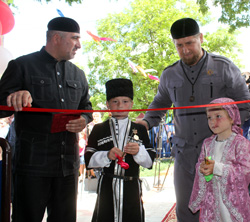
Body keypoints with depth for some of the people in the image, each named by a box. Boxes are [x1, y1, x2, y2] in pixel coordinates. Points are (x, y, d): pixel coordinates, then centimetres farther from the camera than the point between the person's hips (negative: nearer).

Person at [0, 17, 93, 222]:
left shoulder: (78, 74, 16)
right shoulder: (22, 66, 0)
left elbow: (86, 107, 25)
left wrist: (84, 120, 1)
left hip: (68, 164, 5)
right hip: (32, 163, -5)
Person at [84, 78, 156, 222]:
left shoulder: (140, 130, 11)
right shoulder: (99, 129, 8)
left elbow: (150, 161, 5)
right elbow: (88, 160, 1)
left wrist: (139, 151, -15)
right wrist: (106, 155, -16)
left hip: (132, 188, 1)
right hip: (106, 188, -1)